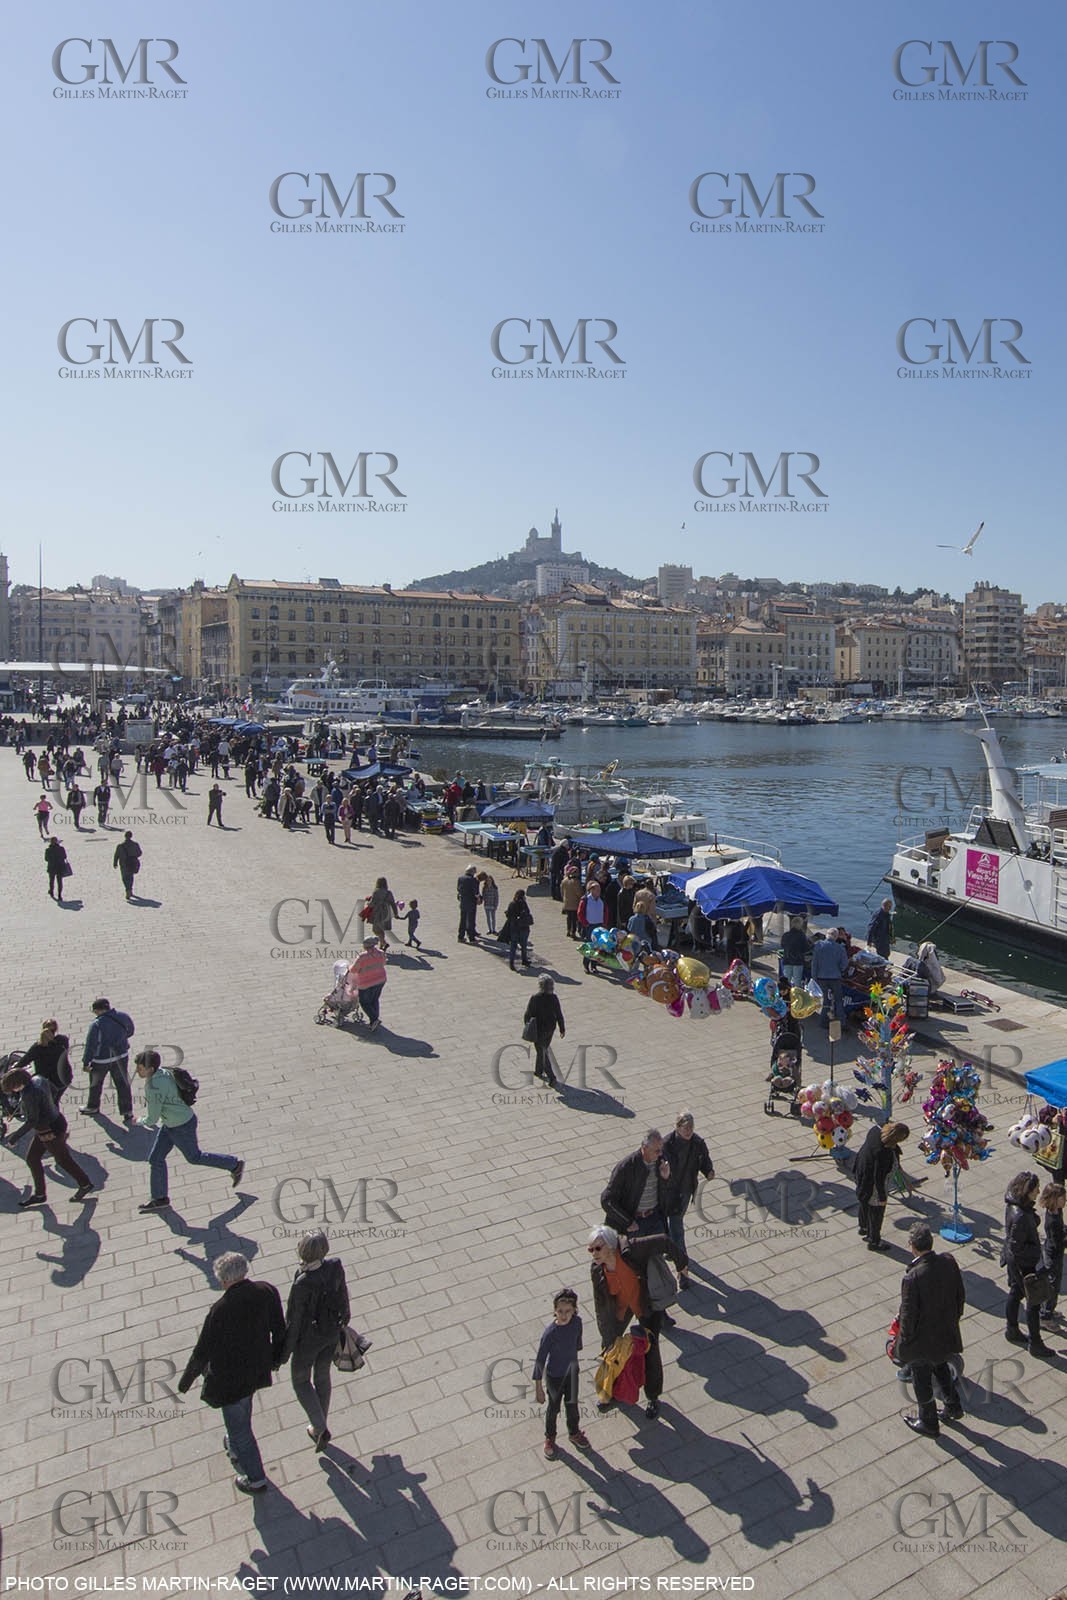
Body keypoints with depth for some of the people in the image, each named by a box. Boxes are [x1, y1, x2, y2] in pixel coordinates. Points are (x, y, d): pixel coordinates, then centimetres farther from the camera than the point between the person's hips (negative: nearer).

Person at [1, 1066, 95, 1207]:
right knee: (32, 1158, 17)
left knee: (63, 1160, 10)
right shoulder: (38, 1079, -5)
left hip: (51, 1132, -10)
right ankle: (39, 1194, 30)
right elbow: (52, 1088, 13)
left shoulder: (29, 1094, -31)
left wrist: (16, 1136, -20)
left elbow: (32, 1121, -28)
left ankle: (85, 1184, 29)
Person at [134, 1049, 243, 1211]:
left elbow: (152, 1118, -26)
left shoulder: (155, 1088, -34)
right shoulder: (161, 1072, -6)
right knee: (156, 1158, 12)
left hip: (182, 1126, -9)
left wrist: (140, 1122, -2)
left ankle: (234, 1165, 30)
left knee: (194, 1157, 14)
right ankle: (159, 1199, 26)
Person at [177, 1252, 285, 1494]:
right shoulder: (267, 1292, -17)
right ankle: (237, 1448, 58)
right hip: (257, 1371, 6)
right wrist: (275, 1359, 15)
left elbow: (202, 1353, -20)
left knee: (238, 1427, 18)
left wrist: (185, 1382, -2)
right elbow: (279, 1330, -4)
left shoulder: (220, 1310, -32)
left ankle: (255, 1479, 34)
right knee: (243, 1412, 33)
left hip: (230, 1379, -6)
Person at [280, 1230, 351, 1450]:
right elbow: (343, 1295, -3)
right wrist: (344, 1316, 17)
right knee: (323, 1376, 27)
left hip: (309, 1339, -5)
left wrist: (285, 1352, -7)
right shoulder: (335, 1267, -23)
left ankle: (320, 1428, 22)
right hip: (332, 1333, 5)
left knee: (300, 1380, 24)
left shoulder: (302, 1285, -36)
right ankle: (319, 1427, 45)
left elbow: (293, 1322, -23)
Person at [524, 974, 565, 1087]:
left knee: (542, 1053, 8)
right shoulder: (554, 998, -13)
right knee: (543, 1050, 25)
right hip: (550, 1028, 4)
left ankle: (552, 1078, 4)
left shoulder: (534, 999, -23)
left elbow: (527, 1014, -13)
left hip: (538, 1030, -4)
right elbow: (559, 1015, -6)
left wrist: (527, 1026, 6)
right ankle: (539, 1071, 42)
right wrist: (562, 1029, 5)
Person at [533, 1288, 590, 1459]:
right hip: (555, 1376, -4)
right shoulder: (550, 1333, -33)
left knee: (572, 1405, 23)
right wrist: (539, 1388, -19)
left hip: (571, 1372, 4)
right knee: (553, 1408, 18)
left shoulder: (577, 1322, -19)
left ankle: (574, 1433, 50)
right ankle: (549, 1438, 44)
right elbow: (540, 1360, -24)